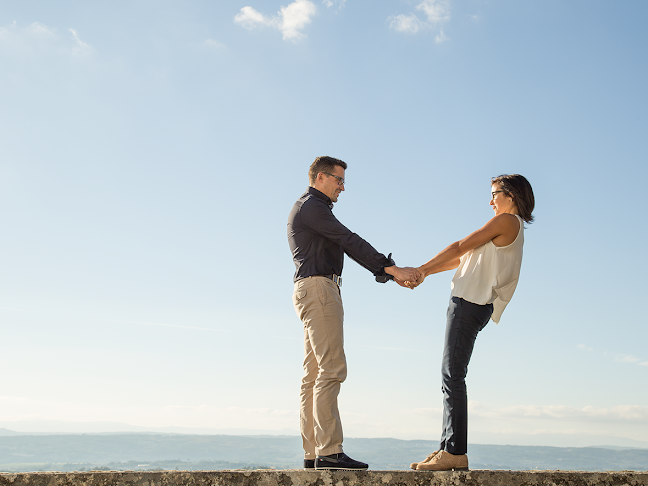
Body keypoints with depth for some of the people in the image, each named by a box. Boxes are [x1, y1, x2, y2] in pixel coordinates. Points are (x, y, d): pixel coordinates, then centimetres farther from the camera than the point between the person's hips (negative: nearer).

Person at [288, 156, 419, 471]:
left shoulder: (315, 210, 27)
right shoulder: (311, 206, -5)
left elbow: (348, 248, 21)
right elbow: (350, 241, -14)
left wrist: (389, 273, 12)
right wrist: (391, 268, -16)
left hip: (316, 293, 11)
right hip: (317, 288, -11)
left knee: (314, 374, 4)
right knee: (331, 369, -15)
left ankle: (312, 453, 3)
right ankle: (329, 451, -19)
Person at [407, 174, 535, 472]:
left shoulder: (507, 221, -3)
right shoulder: (512, 229, 26)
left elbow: (459, 248, -5)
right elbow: (462, 258, 23)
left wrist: (423, 269, 2)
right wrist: (425, 273, 17)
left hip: (471, 302, -10)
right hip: (468, 302, 10)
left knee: (453, 375, -13)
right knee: (450, 376, 7)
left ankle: (455, 452, -14)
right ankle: (448, 448, 8)